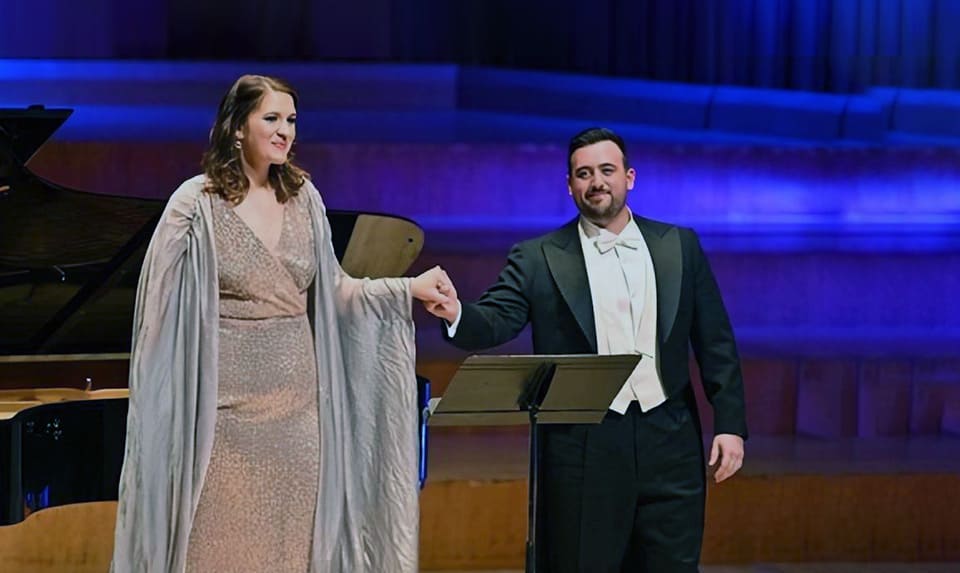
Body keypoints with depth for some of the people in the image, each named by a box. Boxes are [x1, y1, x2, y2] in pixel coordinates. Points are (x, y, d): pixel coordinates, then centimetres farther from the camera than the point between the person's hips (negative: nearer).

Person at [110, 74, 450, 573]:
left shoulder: (302, 197, 6)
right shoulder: (197, 204, -8)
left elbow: (331, 289, 12)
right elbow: (162, 305, -7)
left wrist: (410, 288, 4)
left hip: (296, 397, 4)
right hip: (230, 399, -4)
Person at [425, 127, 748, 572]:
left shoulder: (679, 247, 9)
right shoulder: (538, 259, 2)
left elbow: (715, 342, 9)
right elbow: (495, 322, -9)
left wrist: (730, 423, 3)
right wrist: (456, 314, -32)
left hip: (667, 442, 2)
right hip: (584, 449, -2)